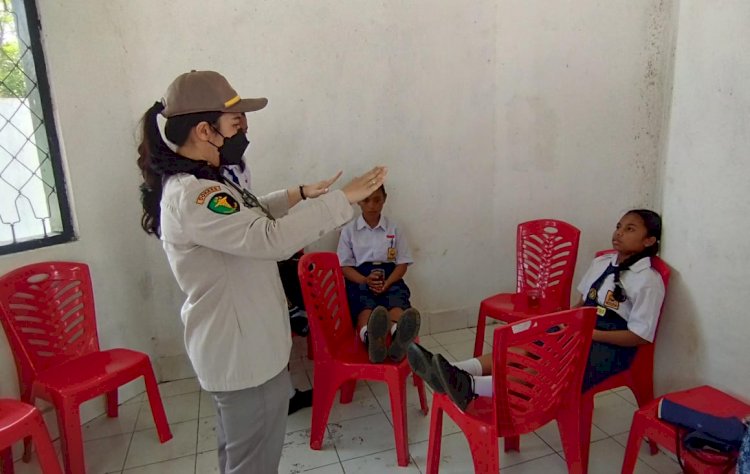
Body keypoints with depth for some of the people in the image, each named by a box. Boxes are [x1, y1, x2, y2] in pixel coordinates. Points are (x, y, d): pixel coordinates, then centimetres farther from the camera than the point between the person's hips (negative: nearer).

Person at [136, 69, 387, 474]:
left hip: (234, 345, 10)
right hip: (243, 353, -10)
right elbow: (271, 238, -36)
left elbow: (248, 217, 22)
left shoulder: (195, 183, 6)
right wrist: (343, 198, -29)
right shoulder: (192, 196, -27)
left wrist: (299, 194, 13)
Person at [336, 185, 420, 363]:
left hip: (390, 279, 2)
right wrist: (366, 281, -17)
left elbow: (402, 263, 8)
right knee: (365, 306, -37)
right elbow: (345, 266, 4)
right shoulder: (349, 230, 9)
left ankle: (399, 340, -68)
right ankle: (373, 342, -71)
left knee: (397, 303, -34)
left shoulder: (393, 228, 11)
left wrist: (386, 284, -13)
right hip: (360, 280, -1)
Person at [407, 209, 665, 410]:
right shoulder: (601, 263, 12)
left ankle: (470, 386, -53)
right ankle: (454, 372, -38)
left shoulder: (649, 281, -9)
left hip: (610, 345, -6)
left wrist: (589, 333, -17)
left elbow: (640, 336, -12)